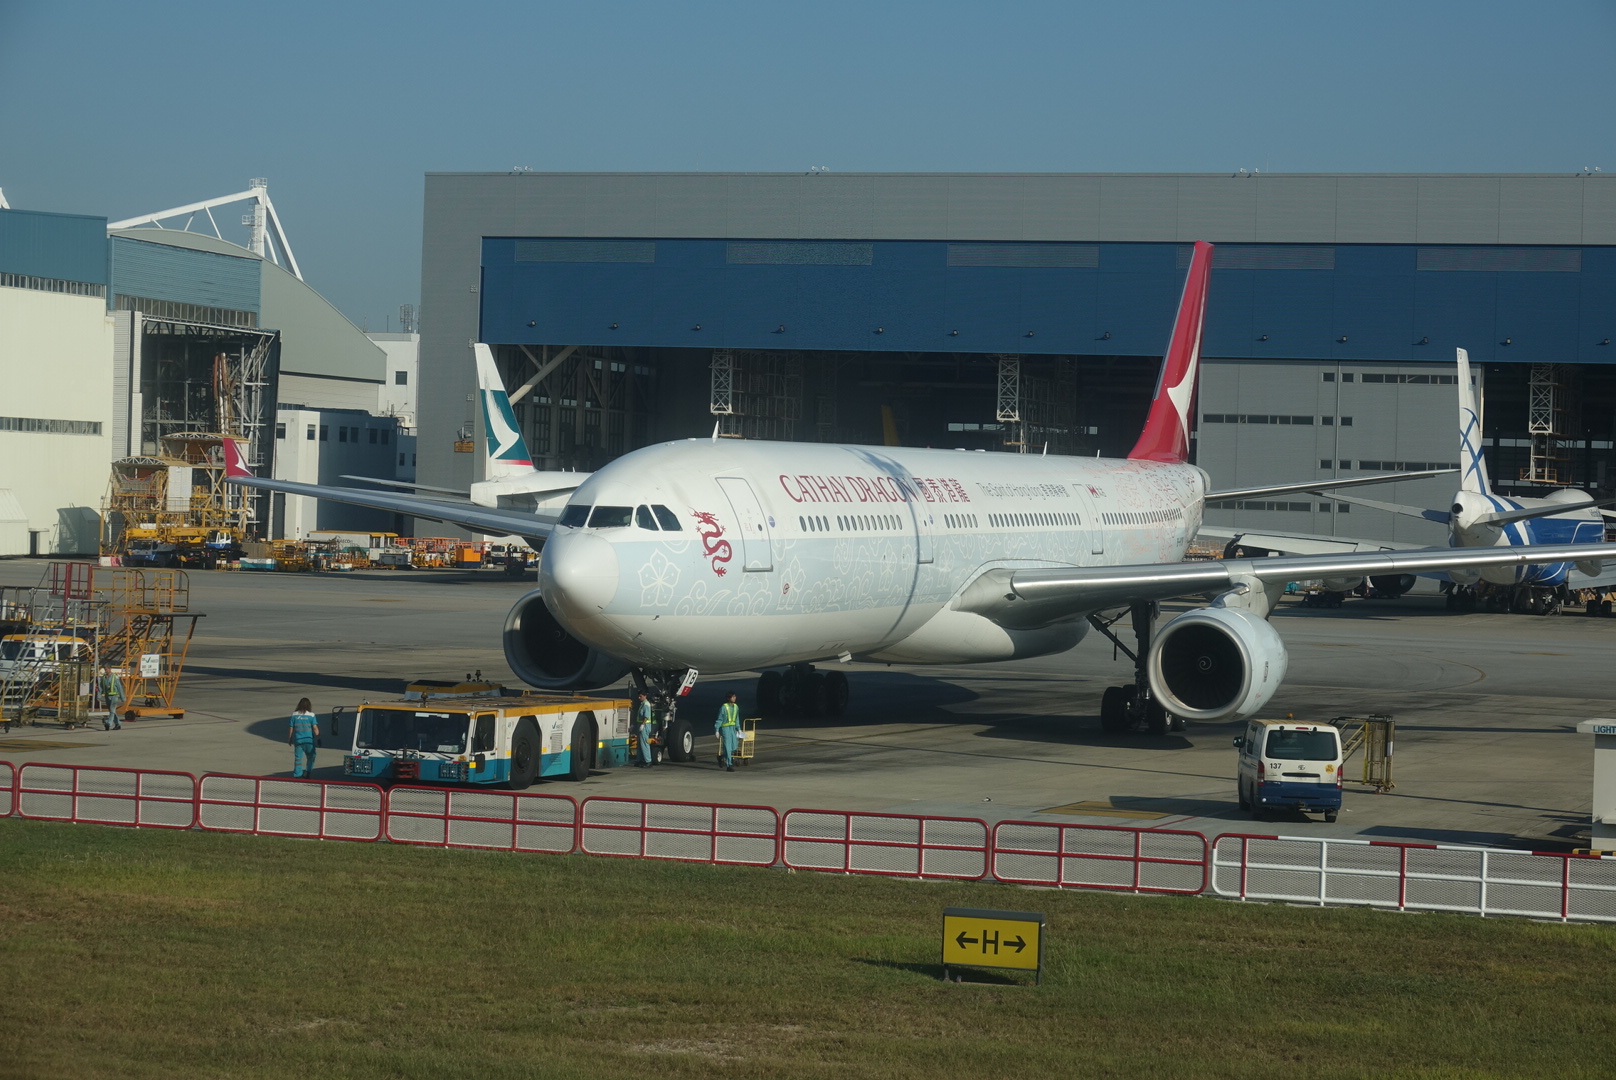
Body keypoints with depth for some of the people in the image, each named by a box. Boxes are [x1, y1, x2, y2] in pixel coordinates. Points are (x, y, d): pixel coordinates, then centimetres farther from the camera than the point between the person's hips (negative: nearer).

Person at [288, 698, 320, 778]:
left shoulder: (294, 715, 1)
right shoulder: (311, 715, -6)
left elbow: (290, 728, 4)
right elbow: (315, 728, -10)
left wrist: (289, 739, 14)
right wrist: (318, 738, -4)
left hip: (297, 740, 2)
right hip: (309, 740, -2)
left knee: (298, 758, 7)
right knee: (310, 756, 14)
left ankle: (297, 774, 5)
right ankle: (309, 771, 3)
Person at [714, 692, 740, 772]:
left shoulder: (736, 707, 7)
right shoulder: (724, 707, -12)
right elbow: (719, 719, -9)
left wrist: (738, 729, 16)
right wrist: (716, 730, -11)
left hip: (733, 728, 7)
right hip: (725, 727, -7)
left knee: (734, 747, 5)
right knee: (727, 747, -6)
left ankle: (722, 756, 30)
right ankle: (728, 766, -2)